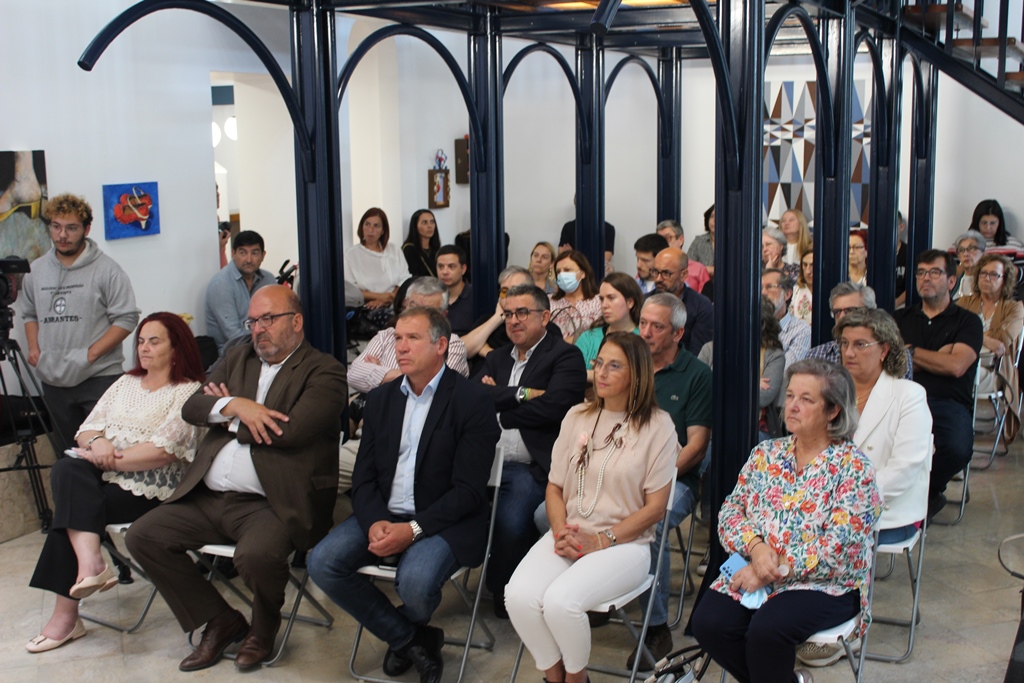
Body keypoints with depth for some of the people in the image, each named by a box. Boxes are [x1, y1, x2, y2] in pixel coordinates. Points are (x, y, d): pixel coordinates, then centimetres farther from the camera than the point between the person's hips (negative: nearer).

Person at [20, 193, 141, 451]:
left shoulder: (106, 269, -6)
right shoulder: (36, 270, 10)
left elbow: (126, 318, -9)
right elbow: (29, 314, 22)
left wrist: (91, 353, -16)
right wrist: (33, 348, 5)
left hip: (100, 379, -5)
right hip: (53, 380, 5)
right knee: (65, 454, 16)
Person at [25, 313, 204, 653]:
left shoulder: (188, 392, -1)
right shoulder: (126, 382, 22)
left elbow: (164, 450, -14)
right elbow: (86, 428, 15)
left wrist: (112, 459, -14)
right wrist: (98, 442, -9)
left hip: (148, 488, -6)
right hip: (105, 476, 6)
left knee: (72, 505, -25)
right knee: (67, 470, -27)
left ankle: (66, 612, -18)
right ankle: (90, 561, -41)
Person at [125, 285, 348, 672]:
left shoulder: (324, 373, -3)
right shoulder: (237, 359, 19)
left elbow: (291, 430, -19)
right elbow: (191, 408, 8)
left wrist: (231, 421, -3)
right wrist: (235, 405, -13)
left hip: (271, 504, -7)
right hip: (208, 498, 8)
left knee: (256, 555, -34)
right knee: (143, 536, -3)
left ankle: (263, 627, 3)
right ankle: (221, 621, 10)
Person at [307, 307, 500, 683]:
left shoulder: (472, 400, -8)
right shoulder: (380, 399, 11)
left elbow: (468, 490, -13)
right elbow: (363, 476, 7)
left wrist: (413, 529, -23)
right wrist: (374, 522, -14)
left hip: (443, 521, -5)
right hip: (382, 514, 5)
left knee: (415, 581, -32)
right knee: (322, 562, -18)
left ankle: (404, 634, 9)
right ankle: (410, 638, 0)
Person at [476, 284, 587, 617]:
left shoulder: (565, 356, 5)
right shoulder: (496, 358, 24)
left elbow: (553, 407, -11)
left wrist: (498, 401, 0)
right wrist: (521, 394, -7)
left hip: (531, 467, -5)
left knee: (511, 523, -29)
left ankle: (502, 591, -2)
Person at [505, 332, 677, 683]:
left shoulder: (657, 426, -3)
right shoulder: (577, 417, 11)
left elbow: (655, 507, -4)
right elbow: (554, 486, 12)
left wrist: (602, 540, -13)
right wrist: (562, 531, -7)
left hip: (623, 542, -4)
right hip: (570, 534, 4)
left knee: (561, 600, -30)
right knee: (519, 596, -24)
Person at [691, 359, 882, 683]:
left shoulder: (853, 467, -6)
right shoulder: (765, 454, 11)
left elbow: (839, 548, -14)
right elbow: (731, 510, 6)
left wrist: (776, 571, -17)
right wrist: (756, 546, -14)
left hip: (824, 584, -5)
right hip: (753, 573, 5)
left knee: (767, 628, -32)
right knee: (708, 621, -21)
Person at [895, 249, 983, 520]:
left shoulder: (968, 322, 11)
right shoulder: (901, 318, 21)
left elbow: (956, 366, -6)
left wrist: (911, 352, 1)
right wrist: (935, 357, -2)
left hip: (948, 403, -1)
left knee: (957, 449, -34)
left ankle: (927, 491, 1)